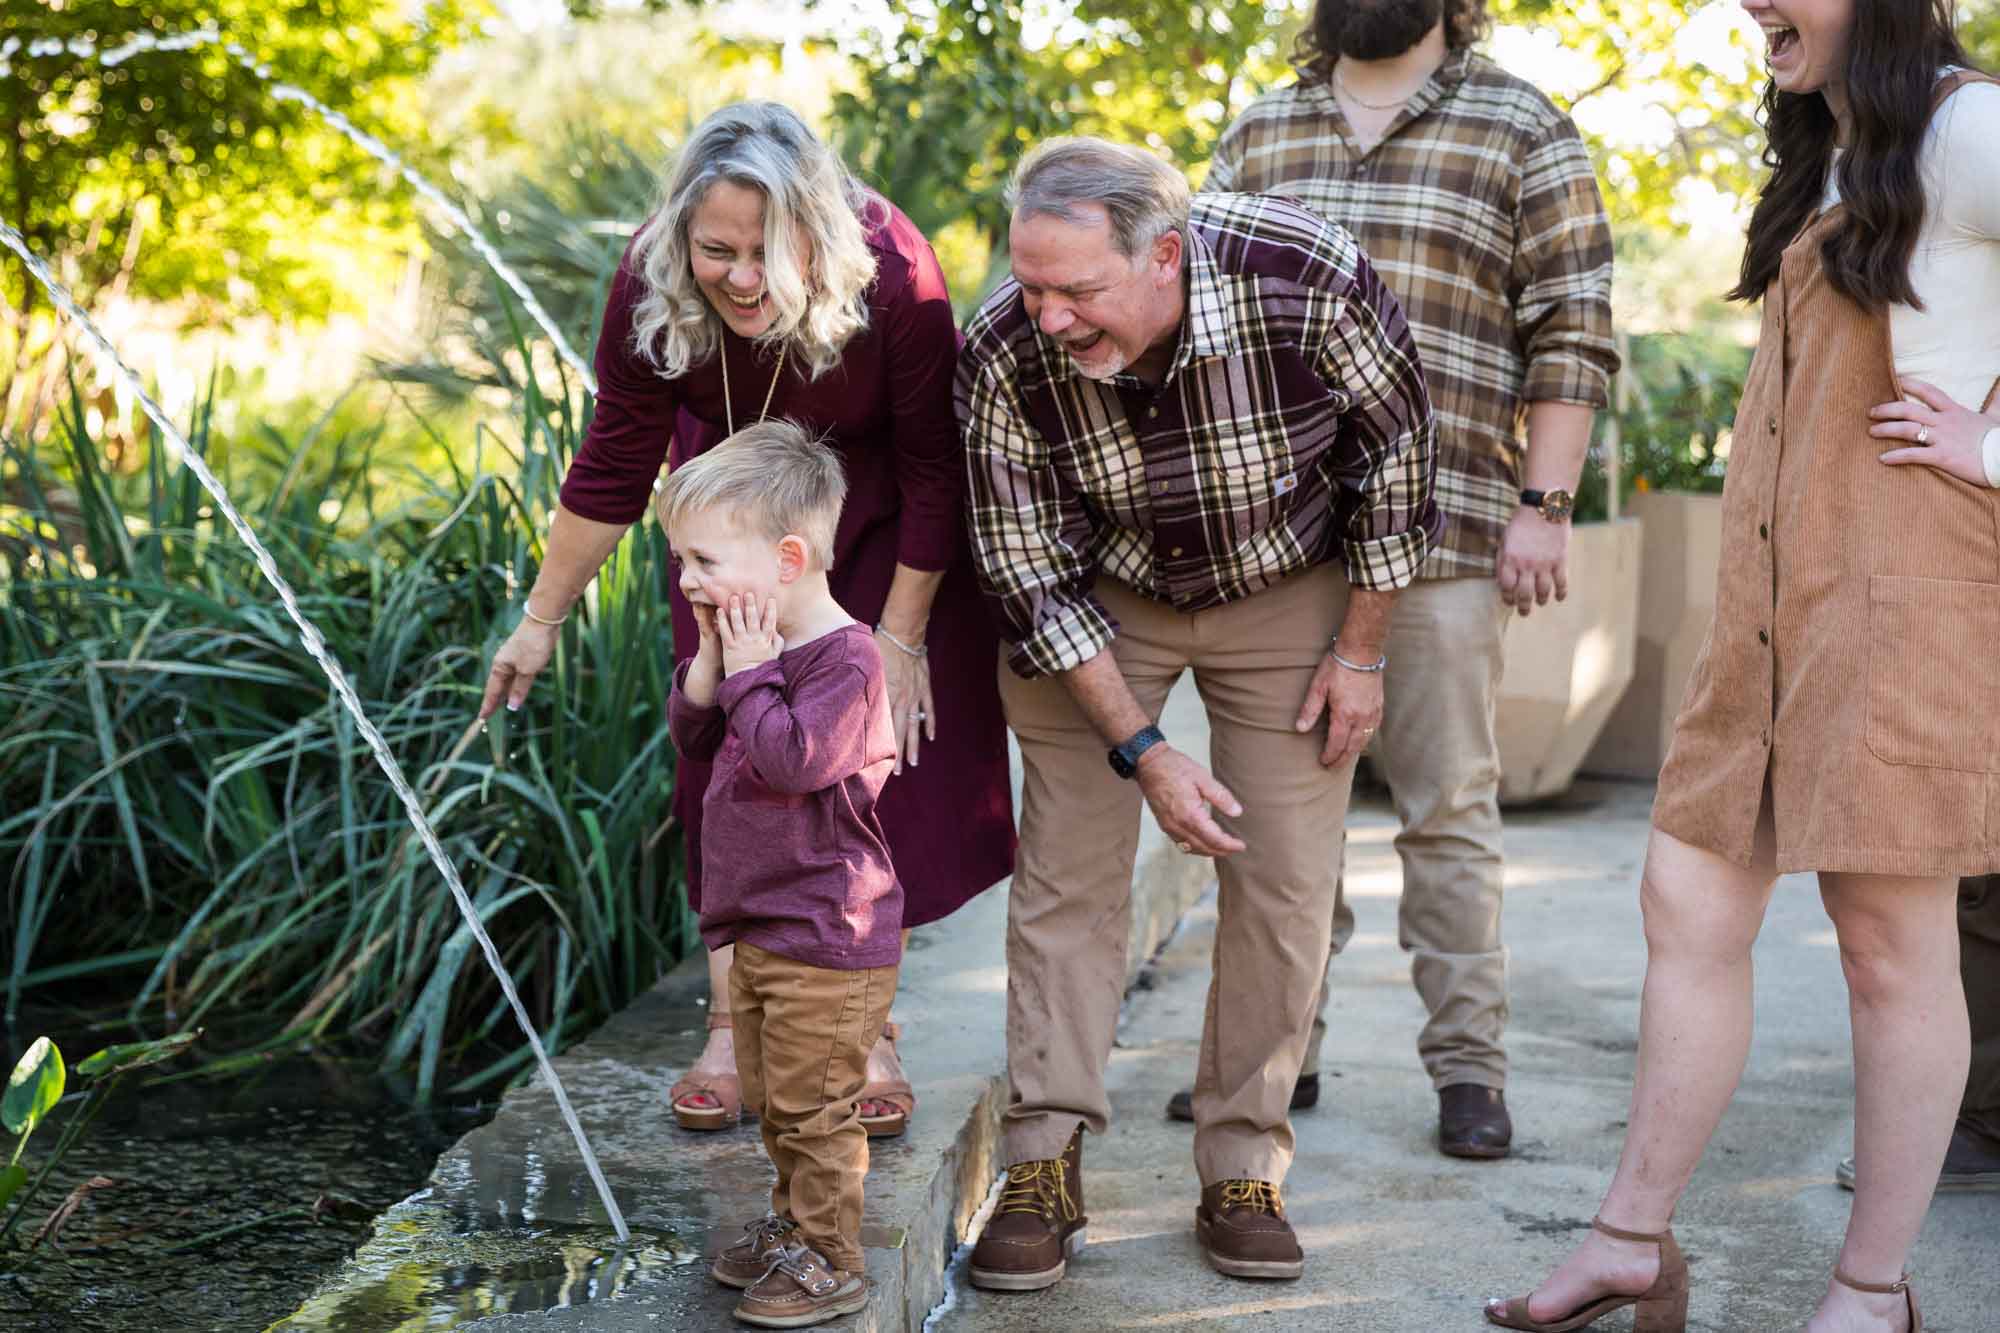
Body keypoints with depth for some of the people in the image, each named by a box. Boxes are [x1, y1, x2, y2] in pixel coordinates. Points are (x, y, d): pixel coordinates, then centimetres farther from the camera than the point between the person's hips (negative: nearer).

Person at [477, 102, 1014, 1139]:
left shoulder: (894, 279, -35)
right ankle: (732, 1026, 5)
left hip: (880, 523, -2)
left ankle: (866, 1029, 7)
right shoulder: (650, 291, -28)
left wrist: (902, 637, -15)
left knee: (886, 763, -5)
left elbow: (933, 469, -21)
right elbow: (614, 466, -12)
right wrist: (541, 620, -7)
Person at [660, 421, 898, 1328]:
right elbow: (692, 739, 13)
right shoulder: (757, 645, 7)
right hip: (758, 932, 9)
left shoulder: (844, 659, -20)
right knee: (771, 1101, 21)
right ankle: (794, 1222, 37)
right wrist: (712, 663, -3)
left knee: (814, 1109, 1)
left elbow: (794, 758, -30)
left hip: (828, 942, -9)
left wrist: (748, 673, -20)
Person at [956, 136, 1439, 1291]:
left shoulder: (1310, 279, -32)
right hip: (1095, 601, 0)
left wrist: (1360, 652, -7)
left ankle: (1244, 1172, 10)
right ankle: (1044, 1171, 3)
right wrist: (1143, 750, -19)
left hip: (1288, 588, 0)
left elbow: (1397, 448, -13)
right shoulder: (1004, 353, -27)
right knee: (1068, 872, -5)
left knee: (1285, 884, -2)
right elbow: (1033, 574, -16)